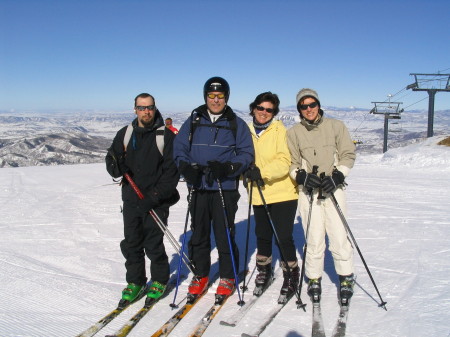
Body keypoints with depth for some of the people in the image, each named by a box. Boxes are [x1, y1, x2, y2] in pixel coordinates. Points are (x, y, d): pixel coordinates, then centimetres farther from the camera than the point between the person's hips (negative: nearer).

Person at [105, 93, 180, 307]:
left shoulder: (166, 136, -5)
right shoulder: (125, 134, 8)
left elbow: (172, 170, -9)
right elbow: (111, 161, 8)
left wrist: (155, 196, -17)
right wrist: (116, 167, -18)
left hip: (156, 202, -4)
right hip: (131, 199, 4)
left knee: (153, 244, 0)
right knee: (131, 243, 9)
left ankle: (159, 281, 22)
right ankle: (135, 282, 27)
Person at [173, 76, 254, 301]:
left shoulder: (237, 124, 4)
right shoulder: (193, 122, 9)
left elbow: (246, 153, 0)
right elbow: (179, 148, 7)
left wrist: (227, 167, -18)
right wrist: (187, 167, -12)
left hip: (225, 189, -2)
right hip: (198, 188, 3)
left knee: (225, 234, 1)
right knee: (198, 234, 11)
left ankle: (228, 277, 21)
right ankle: (200, 274, 28)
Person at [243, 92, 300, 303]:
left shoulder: (279, 130, -7)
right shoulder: (247, 131, 8)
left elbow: (285, 161, -17)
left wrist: (262, 171, -31)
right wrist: (246, 172, -3)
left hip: (282, 193, -5)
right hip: (258, 194, 5)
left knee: (283, 237, -2)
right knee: (262, 236, 14)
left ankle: (291, 277, 19)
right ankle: (263, 272, 36)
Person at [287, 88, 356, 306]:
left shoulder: (336, 126, 6)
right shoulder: (293, 132, 8)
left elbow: (348, 155, 6)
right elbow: (291, 163, 9)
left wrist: (337, 176, -9)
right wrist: (302, 176, -10)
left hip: (333, 190, 0)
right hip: (308, 192, 1)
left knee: (339, 236, -4)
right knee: (314, 239, 1)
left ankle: (346, 279, 15)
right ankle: (314, 280, 19)